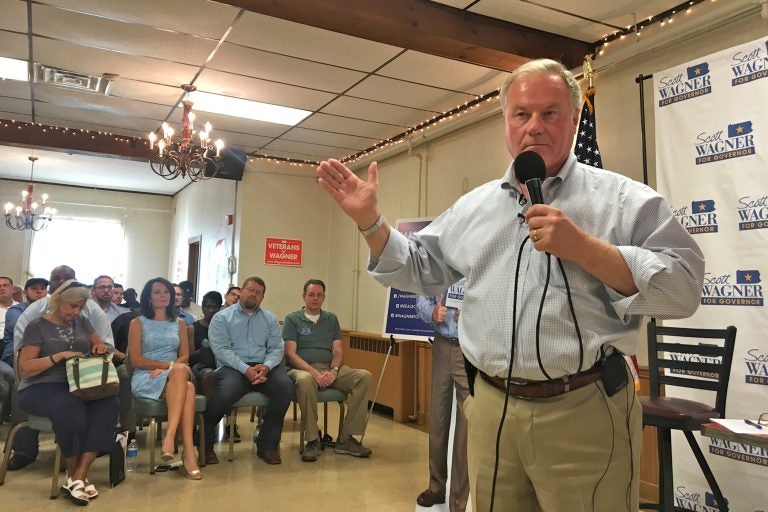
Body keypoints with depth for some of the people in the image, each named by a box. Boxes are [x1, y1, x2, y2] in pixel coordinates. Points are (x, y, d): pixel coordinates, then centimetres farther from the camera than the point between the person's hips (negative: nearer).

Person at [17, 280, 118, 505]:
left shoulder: (82, 322, 15)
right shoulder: (37, 326, 0)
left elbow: (102, 347, 21)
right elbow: (25, 368, -7)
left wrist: (103, 348, -3)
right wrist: (60, 356, -19)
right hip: (40, 388, -4)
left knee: (109, 403, -29)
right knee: (71, 407, -39)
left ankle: (79, 476, -28)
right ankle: (73, 473, -15)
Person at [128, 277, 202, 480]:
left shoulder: (179, 323, 19)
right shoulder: (138, 323, 8)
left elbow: (184, 356, 11)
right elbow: (135, 359, -2)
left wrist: (164, 370, -10)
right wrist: (170, 365, -14)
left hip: (174, 378, 3)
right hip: (145, 378, -3)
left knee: (188, 388, -36)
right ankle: (188, 450, -42)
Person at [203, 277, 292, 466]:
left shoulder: (270, 319, 17)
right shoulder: (222, 317, 6)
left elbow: (276, 348, 8)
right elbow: (221, 349, -6)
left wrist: (266, 366, -14)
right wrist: (246, 369, -18)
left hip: (264, 367, 3)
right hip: (234, 367, -3)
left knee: (285, 386, -26)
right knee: (225, 393, -35)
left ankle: (267, 444, -10)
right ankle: (205, 444, -7)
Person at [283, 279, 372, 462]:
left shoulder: (331, 319, 18)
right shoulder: (292, 319, 7)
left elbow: (338, 351, 10)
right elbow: (291, 353, -4)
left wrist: (334, 370, -13)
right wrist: (314, 372, -19)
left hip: (330, 369, 4)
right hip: (302, 369, -4)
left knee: (364, 376, -22)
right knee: (305, 380, -40)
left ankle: (346, 438, -19)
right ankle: (312, 440, -25)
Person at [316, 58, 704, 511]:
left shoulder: (623, 199, -3)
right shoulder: (472, 207, 10)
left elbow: (683, 288, -10)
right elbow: (419, 270, 16)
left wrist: (582, 247, -20)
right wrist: (370, 219, 5)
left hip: (584, 411, -4)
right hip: (491, 408, 4)